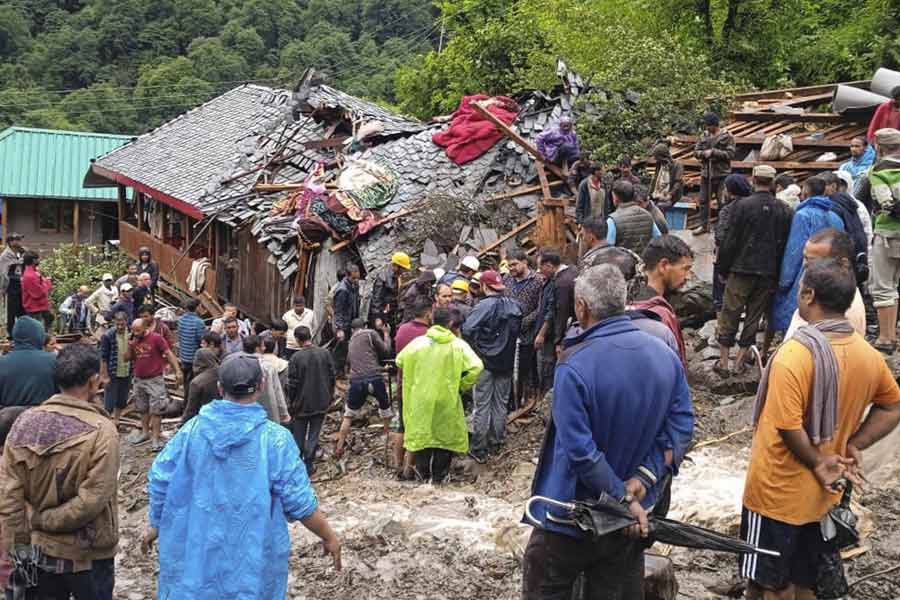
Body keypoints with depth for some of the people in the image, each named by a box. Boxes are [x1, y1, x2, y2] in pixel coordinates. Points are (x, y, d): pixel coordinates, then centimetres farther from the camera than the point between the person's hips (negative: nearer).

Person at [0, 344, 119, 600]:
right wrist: (42, 520, -10)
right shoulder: (101, 430, -21)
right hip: (88, 556, -4)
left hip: (39, 550, 4)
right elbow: (91, 501, -24)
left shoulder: (24, 422, -7)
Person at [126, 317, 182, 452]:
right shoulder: (133, 340, 5)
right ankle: (145, 432, 32)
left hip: (154, 380, -5)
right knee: (143, 409, 17)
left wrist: (177, 371, -17)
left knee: (156, 410, -4)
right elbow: (127, 358, 9)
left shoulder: (156, 338, -11)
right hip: (138, 380, 6)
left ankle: (155, 438, -2)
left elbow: (169, 354, -10)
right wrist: (130, 347, -10)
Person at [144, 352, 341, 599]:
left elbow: (160, 481, -1)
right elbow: (299, 502, -15)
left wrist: (155, 525, 15)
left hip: (195, 549, 2)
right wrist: (329, 537, 0)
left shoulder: (193, 429, -9)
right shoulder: (275, 439, -17)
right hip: (251, 555, -2)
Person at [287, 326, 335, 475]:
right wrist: (330, 396, 16)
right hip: (321, 402, 2)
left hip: (301, 404, -2)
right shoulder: (325, 353, -6)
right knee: (314, 435, 10)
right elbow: (332, 377, 2)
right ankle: (309, 465, 10)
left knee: (298, 436, 14)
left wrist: (290, 404, 0)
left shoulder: (296, 357, -15)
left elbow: (292, 383, -11)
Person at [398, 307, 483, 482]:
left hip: (421, 397, 1)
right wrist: (463, 385, -2)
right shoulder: (458, 345, -7)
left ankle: (423, 473, 22)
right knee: (445, 434, 13)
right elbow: (476, 367, -16)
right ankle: (439, 475, 17)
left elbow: (399, 361, 8)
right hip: (447, 398, -1)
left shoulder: (418, 342, -2)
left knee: (422, 432, 15)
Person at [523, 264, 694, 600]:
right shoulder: (666, 356, -3)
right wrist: (642, 479, -8)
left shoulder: (574, 367, -22)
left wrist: (623, 498, -14)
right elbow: (681, 428, -3)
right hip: (632, 521, 5)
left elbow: (580, 451, -23)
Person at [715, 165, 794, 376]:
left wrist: (723, 267, 2)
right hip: (769, 272, 3)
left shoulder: (742, 206, -10)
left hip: (742, 270, -3)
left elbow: (730, 240, -8)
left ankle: (723, 359, 6)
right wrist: (778, 272, 13)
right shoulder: (784, 210, 1)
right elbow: (785, 243, 6)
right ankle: (742, 356, 16)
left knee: (730, 314, 5)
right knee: (754, 315, 11)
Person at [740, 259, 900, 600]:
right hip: (823, 495, 7)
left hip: (778, 494, -6)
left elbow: (789, 427, -28)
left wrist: (817, 463, -12)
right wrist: (853, 446, 5)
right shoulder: (868, 355, -1)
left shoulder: (795, 354, -25)